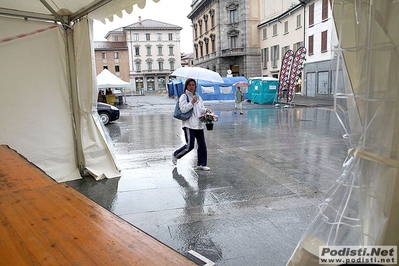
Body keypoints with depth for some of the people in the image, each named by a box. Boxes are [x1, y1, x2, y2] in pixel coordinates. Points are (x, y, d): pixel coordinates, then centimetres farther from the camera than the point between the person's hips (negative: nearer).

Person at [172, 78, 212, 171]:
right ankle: (175, 155, 18)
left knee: (202, 145, 5)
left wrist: (206, 110, 1)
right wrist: (192, 102, -18)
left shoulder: (198, 97, 17)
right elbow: (183, 109, -14)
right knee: (189, 146, -7)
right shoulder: (184, 96, -3)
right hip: (189, 125, -7)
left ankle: (201, 164, 16)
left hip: (199, 125, 7)